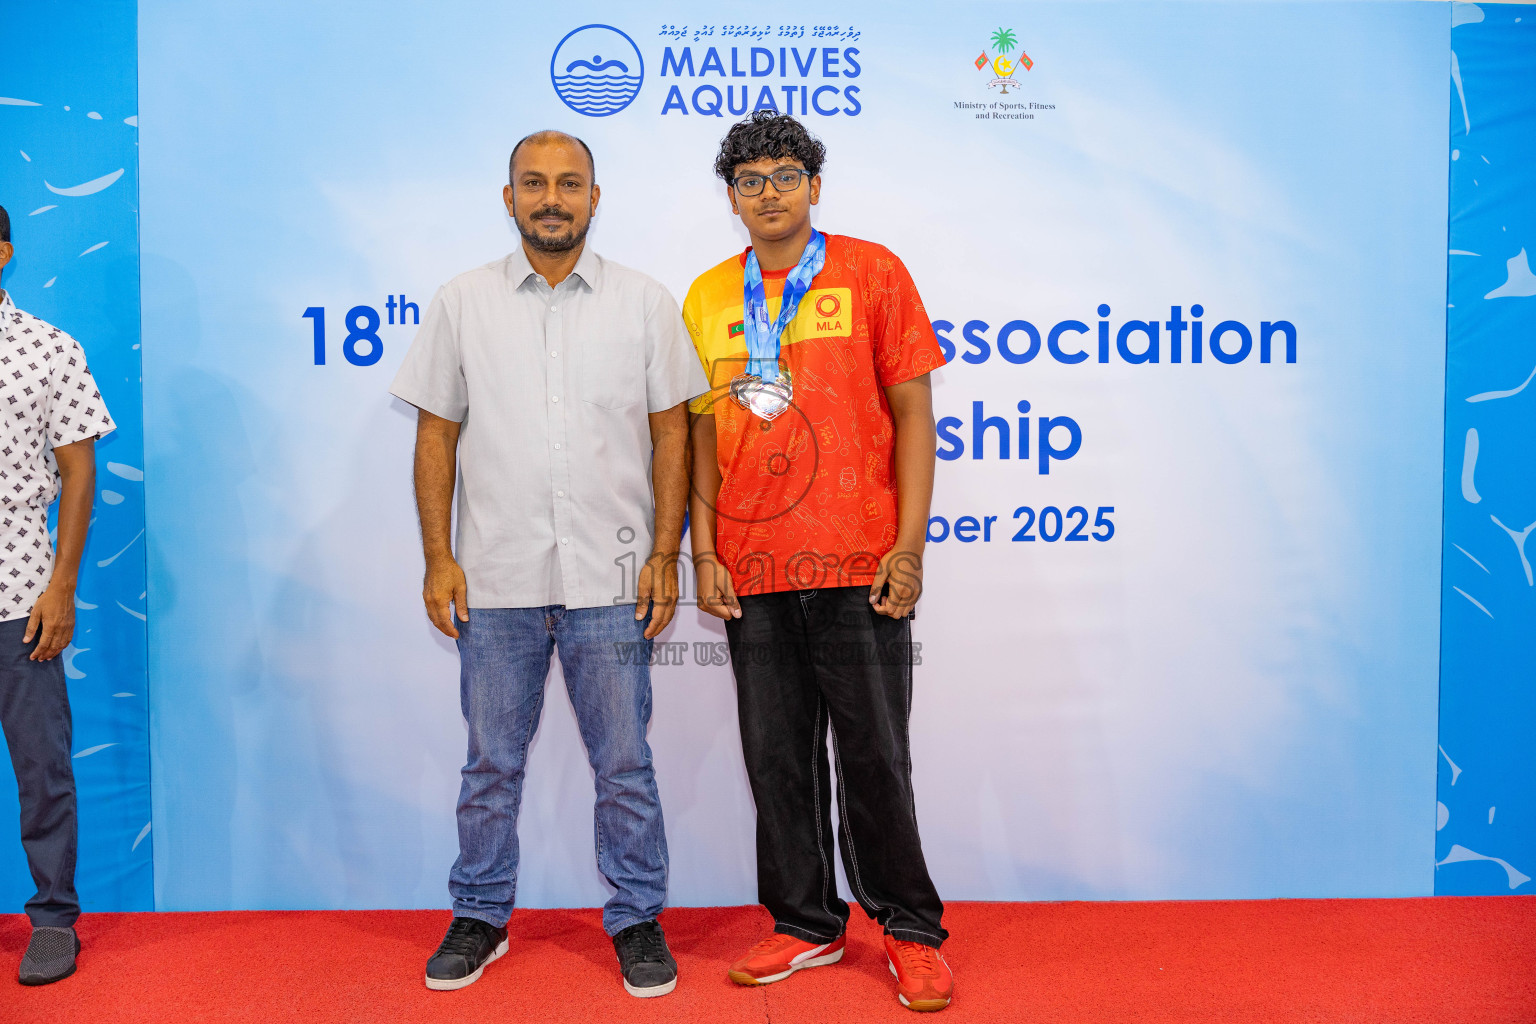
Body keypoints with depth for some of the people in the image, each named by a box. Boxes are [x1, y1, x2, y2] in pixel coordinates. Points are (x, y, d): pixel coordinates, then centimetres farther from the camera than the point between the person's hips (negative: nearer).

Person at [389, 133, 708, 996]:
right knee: (492, 764, 13)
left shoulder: (646, 303, 4)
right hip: (496, 578, 1)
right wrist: (438, 558, 0)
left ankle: (638, 921, 24)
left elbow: (670, 434, 3)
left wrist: (666, 555, -3)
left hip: (609, 579, -1)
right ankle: (481, 917, 30)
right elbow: (437, 435, 6)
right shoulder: (462, 304, 6)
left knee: (625, 764, 8)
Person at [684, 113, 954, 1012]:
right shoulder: (708, 298, 11)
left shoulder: (872, 272, 2)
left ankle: (912, 929, 22)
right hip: (752, 568, 3)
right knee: (778, 758, 10)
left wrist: (910, 542, -8)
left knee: (874, 754, 4)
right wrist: (704, 552, 3)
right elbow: (704, 430, 11)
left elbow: (911, 410, -1)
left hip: (858, 563, -3)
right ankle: (806, 923, 27)